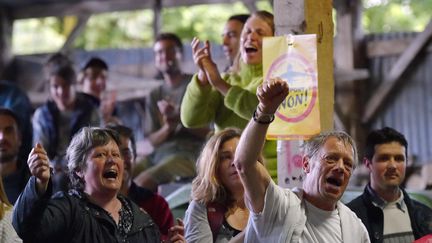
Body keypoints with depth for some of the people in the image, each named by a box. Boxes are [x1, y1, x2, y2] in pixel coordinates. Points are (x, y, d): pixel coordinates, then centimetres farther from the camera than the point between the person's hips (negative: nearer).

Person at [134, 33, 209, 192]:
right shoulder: (154, 96, 23)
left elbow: (208, 130, 2)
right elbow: (152, 140, 16)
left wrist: (178, 118, -11)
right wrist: (168, 127, -5)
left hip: (188, 154, -6)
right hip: (160, 154, 6)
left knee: (143, 181, -32)